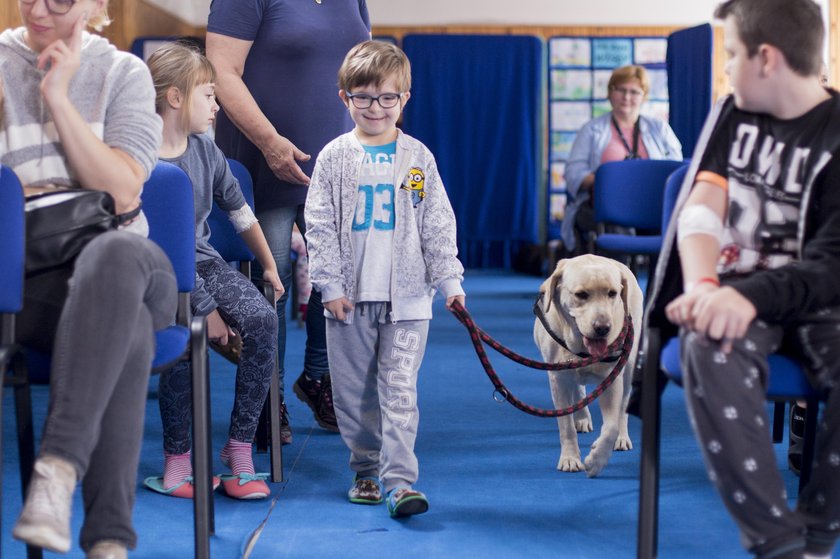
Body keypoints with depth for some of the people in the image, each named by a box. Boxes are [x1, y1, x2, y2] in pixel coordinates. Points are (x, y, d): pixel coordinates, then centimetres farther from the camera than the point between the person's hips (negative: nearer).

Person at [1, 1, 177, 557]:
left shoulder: (122, 73, 12)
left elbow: (123, 193, -2)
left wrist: (58, 96, -5)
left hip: (121, 261, 1)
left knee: (116, 252, -39)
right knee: (128, 331, -36)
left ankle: (60, 463, -43)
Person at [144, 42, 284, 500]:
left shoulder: (204, 148, 4)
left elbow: (239, 209, 18)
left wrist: (269, 264, 17)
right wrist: (207, 311, -19)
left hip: (203, 260, 6)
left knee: (262, 318, -20)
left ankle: (239, 448, -13)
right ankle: (177, 457, -11)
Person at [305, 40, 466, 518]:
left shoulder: (418, 158, 4)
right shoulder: (335, 157, 2)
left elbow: (438, 226, 6)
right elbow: (320, 227, 1)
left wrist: (450, 281, 1)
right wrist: (330, 285, -4)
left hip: (407, 297, -1)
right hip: (350, 297, 1)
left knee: (400, 392, -5)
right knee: (354, 393, 9)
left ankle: (400, 481, -6)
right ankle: (365, 470, 23)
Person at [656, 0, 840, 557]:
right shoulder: (733, 113, 8)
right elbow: (700, 209, -4)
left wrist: (751, 297, -36)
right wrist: (703, 287, -25)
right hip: (733, 291, 2)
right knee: (711, 350, -34)